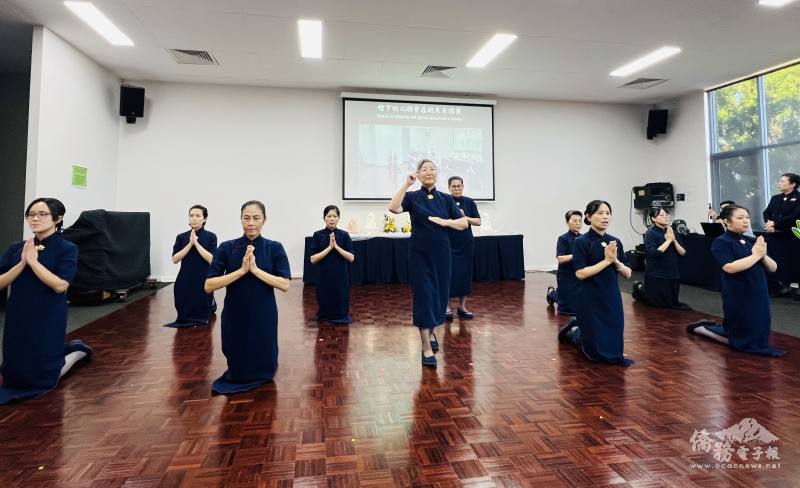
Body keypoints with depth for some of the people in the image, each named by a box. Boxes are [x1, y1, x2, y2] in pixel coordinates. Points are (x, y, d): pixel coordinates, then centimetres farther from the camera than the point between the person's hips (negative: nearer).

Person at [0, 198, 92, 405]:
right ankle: (63, 350, 38)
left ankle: (76, 351, 31)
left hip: (48, 320, -5)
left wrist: (33, 261, -20)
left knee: (43, 378, 5)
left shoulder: (66, 248, -11)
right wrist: (22, 264, -17)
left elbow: (60, 285, -21)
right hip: (17, 319, 5)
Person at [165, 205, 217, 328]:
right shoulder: (181, 237, 3)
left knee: (201, 315, 10)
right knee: (185, 312, 11)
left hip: (203, 280, -2)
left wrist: (196, 243, -18)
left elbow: (212, 259, -15)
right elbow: (175, 259, -6)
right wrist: (190, 244, -15)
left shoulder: (210, 236, -5)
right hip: (185, 280, 3)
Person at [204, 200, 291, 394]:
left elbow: (285, 285, -13)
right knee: (237, 368, 16)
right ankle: (236, 380, 48)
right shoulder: (227, 248, -5)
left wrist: (255, 269, -21)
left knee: (263, 369, 12)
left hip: (264, 316, 0)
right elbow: (209, 286, -10)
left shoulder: (274, 248, -5)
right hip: (235, 316, 1)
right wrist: (242, 270, -20)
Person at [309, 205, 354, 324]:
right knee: (325, 304, 8)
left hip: (341, 276, 0)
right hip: (324, 276, 0)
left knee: (341, 304, 5)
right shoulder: (318, 235, -3)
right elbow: (313, 259, -9)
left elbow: (351, 258, -6)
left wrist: (336, 246, -16)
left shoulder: (344, 235, -1)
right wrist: (329, 247, -17)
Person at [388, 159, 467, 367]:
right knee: (423, 295, -4)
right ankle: (427, 348, 4)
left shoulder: (446, 199, 7)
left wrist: (445, 222, -13)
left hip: (441, 253, 3)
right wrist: (406, 184, -21)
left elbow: (464, 223, 4)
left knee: (439, 294, 12)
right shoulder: (412, 197, 1)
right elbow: (393, 207, -19)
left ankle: (431, 331, 39)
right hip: (419, 253, -3)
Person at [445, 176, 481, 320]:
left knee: (465, 274, 7)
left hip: (466, 244, 3)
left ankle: (462, 307, 20)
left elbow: (478, 221, 4)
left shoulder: (469, 202, 6)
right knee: (449, 274, -3)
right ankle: (447, 307, 10)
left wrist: (465, 218, -12)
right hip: (449, 244, -3)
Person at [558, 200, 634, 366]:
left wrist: (615, 261, -15)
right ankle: (573, 330, 32)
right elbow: (580, 273, -20)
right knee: (596, 353, 3)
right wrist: (606, 260, -20)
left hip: (612, 299, 6)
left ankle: (577, 327, 37)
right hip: (590, 301, -5)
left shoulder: (615, 242, 4)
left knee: (613, 348, 15)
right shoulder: (582, 242, -11)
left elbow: (628, 274, 4)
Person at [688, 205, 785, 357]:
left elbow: (773, 268, 4)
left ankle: (707, 326, 30)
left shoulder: (752, 241, 6)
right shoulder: (721, 242, -12)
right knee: (741, 341, 5)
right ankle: (701, 328, 24)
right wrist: (755, 255, -19)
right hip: (738, 298, -7)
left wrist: (763, 255, -14)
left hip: (758, 295, 7)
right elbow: (730, 267, -26)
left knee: (758, 336, 18)